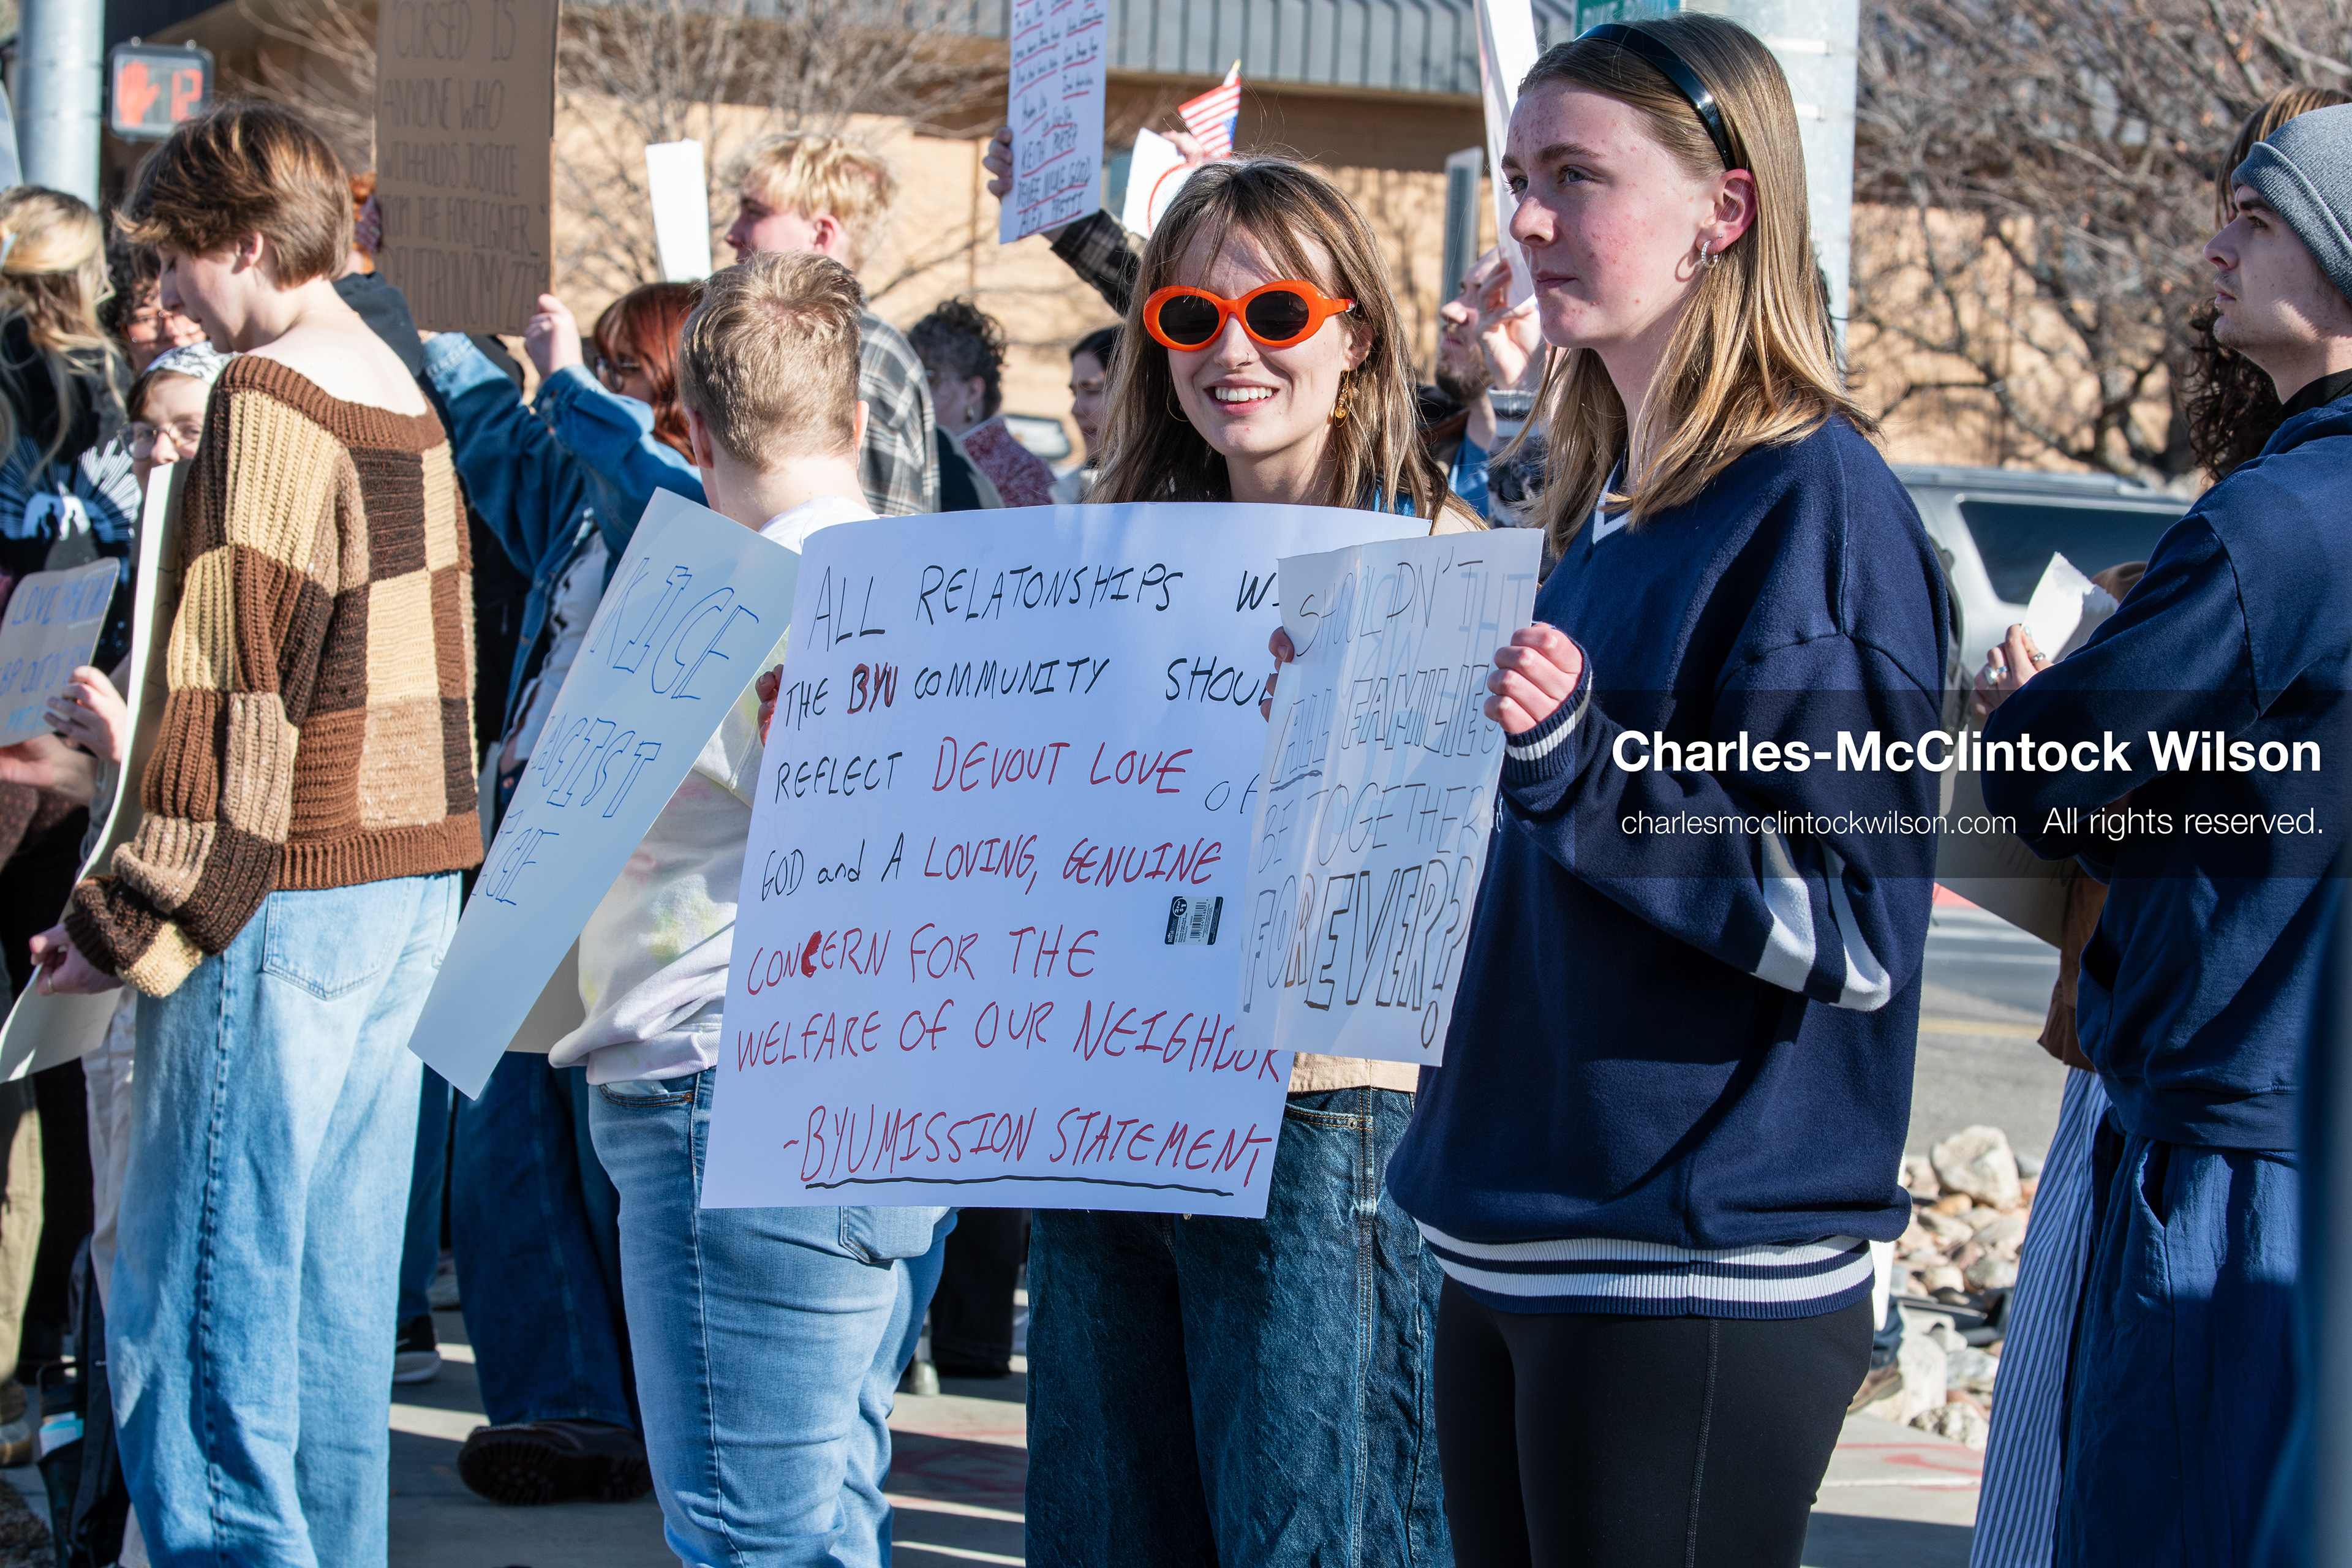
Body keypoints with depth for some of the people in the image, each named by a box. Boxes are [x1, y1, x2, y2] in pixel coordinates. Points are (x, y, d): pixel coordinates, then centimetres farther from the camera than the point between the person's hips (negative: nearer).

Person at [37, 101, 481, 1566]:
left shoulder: (268, 399, -11)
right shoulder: (405, 398, 15)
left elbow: (233, 686, -16)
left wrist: (129, 925, -13)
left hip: (286, 896, -9)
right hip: (410, 892, 9)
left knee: (192, 1312, -7)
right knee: (336, 1299, 11)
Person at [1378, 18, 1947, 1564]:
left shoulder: (1816, 504, -12)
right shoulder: (1601, 508, 14)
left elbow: (1855, 930, -17)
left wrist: (1587, 770, -26)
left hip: (1700, 1287, -9)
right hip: (1512, 1255, 9)